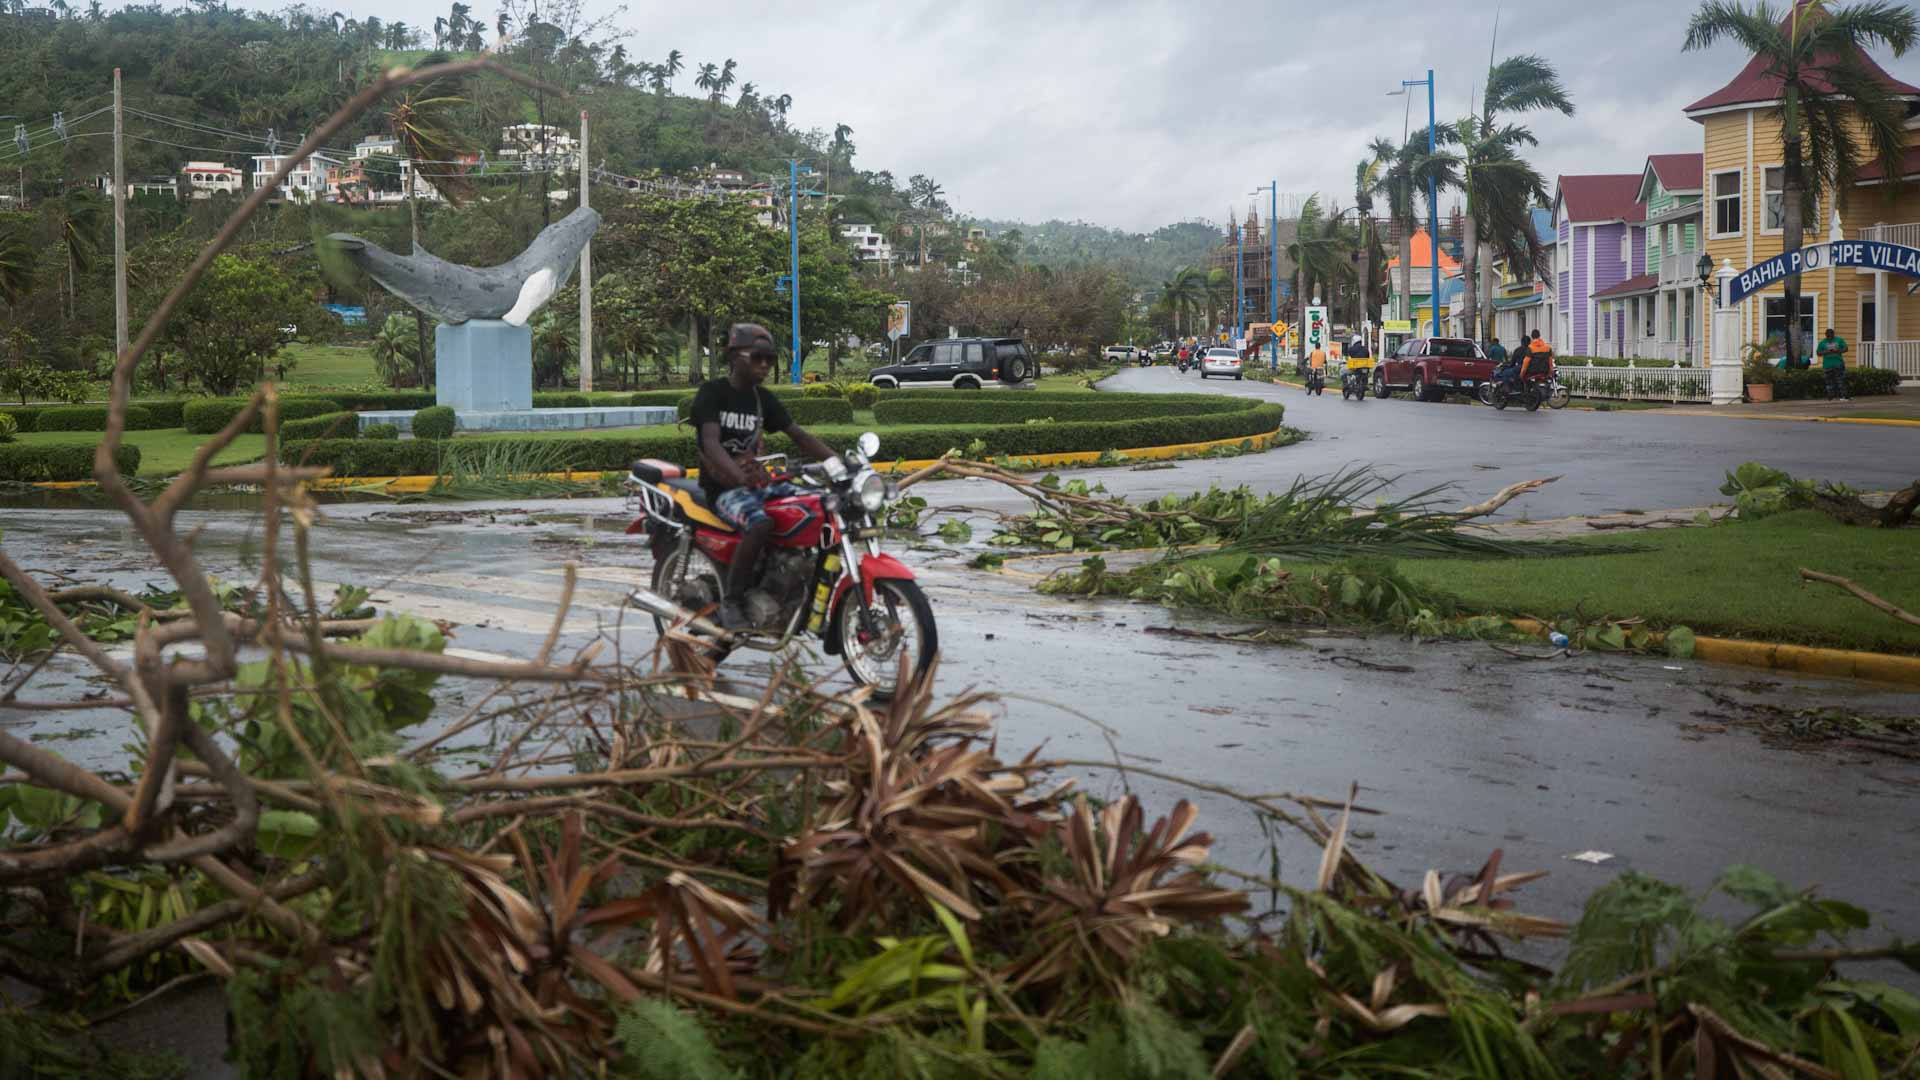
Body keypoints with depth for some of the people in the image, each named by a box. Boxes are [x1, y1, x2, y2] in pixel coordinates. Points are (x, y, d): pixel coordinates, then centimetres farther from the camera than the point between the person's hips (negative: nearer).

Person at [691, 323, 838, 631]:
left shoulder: (764, 398, 13)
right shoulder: (712, 392, -8)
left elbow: (799, 436, 11)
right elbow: (711, 443, -23)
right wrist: (740, 476, -42)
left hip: (757, 481, 7)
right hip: (722, 486, -7)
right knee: (760, 523, -37)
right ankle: (731, 602, -25)